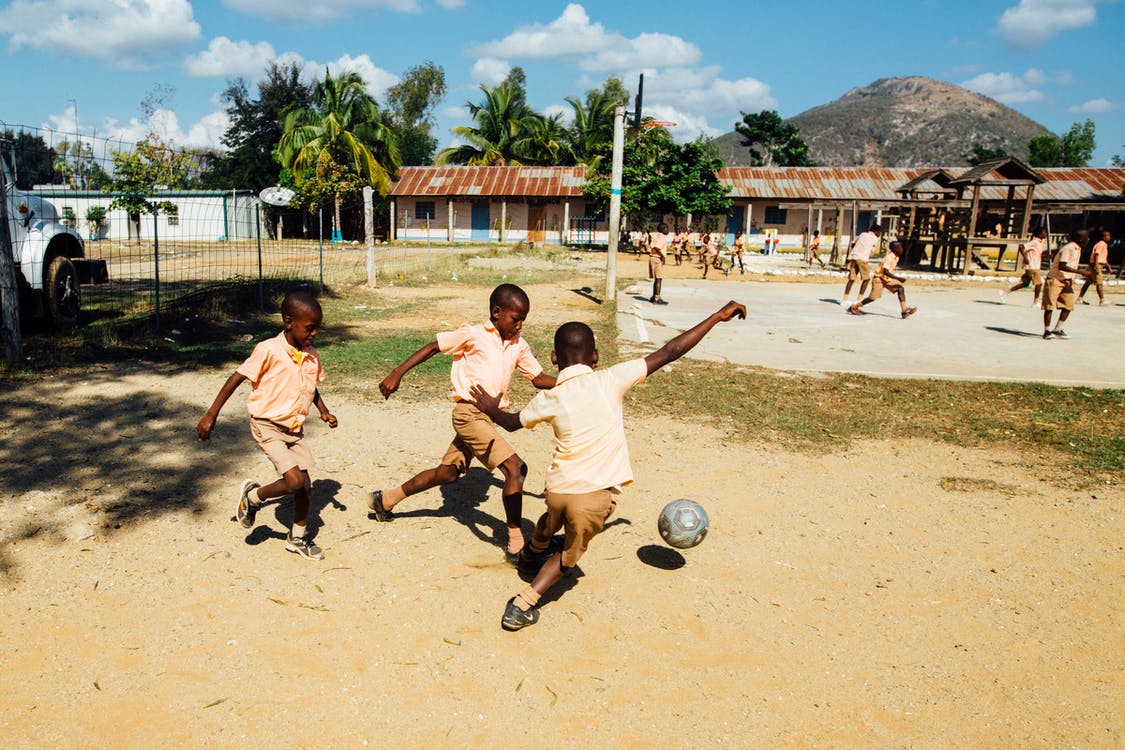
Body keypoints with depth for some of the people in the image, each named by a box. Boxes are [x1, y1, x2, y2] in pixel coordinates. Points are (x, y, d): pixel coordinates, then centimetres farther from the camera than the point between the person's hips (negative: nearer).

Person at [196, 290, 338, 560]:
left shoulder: (311, 356, 0)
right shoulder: (268, 350, -19)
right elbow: (236, 379, -13)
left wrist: (324, 411, 2)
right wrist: (211, 415, -13)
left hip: (294, 429, 6)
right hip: (267, 426, -6)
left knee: (304, 483, 8)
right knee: (294, 480, -18)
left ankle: (298, 537, 30)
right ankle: (252, 496, 12)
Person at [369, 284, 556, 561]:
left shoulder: (518, 346, 10)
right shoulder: (473, 334, -7)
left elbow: (539, 379, 10)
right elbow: (433, 347, -2)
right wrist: (397, 373, -6)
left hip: (489, 417, 8)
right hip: (469, 412, -8)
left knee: (448, 472, 20)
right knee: (514, 467, -17)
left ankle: (385, 499, 38)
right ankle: (516, 545, -10)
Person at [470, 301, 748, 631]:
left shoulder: (548, 399, -2)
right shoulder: (611, 380, -10)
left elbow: (511, 422, 17)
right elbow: (669, 352, -8)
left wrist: (491, 408, 39)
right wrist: (718, 316, -1)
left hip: (557, 488, 3)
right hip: (595, 495, -2)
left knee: (549, 526, 35)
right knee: (569, 555, 20)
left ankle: (530, 557, 64)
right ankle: (523, 606, 13)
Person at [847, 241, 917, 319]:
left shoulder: (896, 257, 1)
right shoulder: (889, 257, -26)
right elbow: (886, 272, -35)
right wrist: (898, 278, -37)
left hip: (888, 279, 8)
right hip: (879, 278, -8)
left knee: (901, 288, -12)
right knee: (873, 297, -6)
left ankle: (904, 311, -17)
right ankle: (854, 307, 11)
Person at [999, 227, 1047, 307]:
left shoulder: (1040, 243, 14)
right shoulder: (1034, 243, -15)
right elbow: (1022, 247, -23)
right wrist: (1025, 258, -22)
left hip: (1035, 267, 9)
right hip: (1032, 267, -9)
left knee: (1025, 283, 10)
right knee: (1039, 283, -2)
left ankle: (1005, 293, 10)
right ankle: (1035, 302, 7)